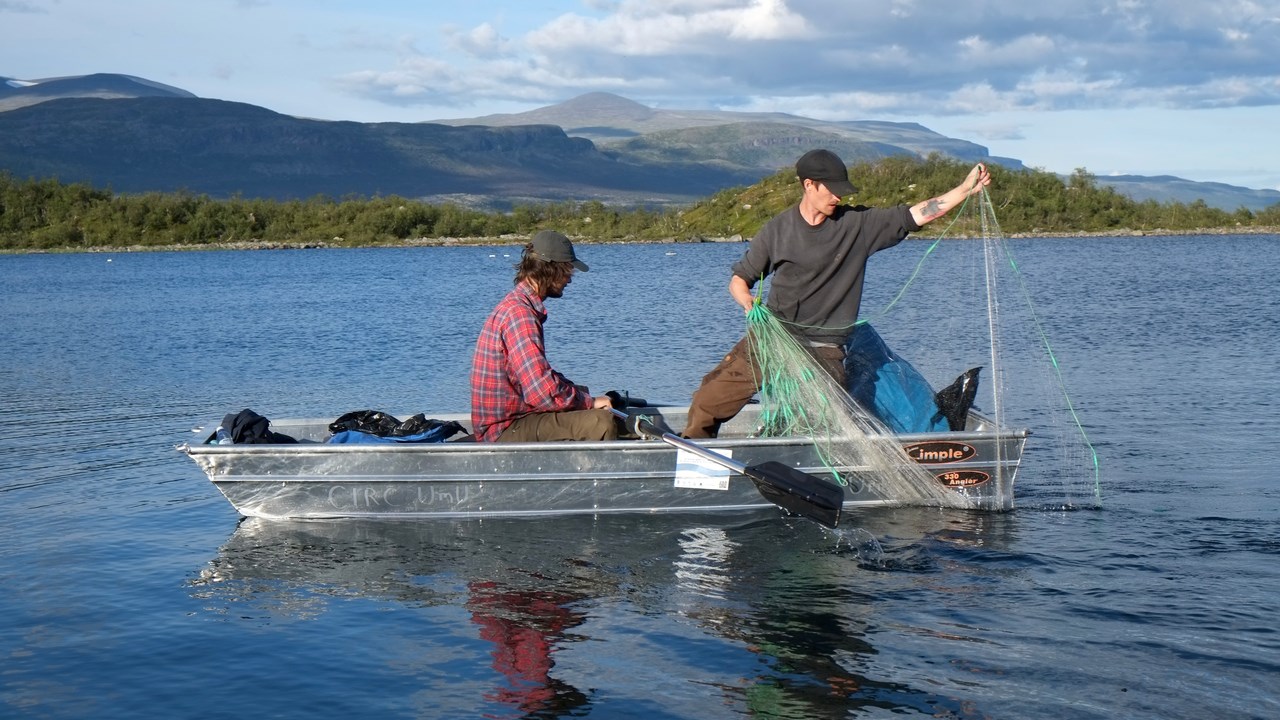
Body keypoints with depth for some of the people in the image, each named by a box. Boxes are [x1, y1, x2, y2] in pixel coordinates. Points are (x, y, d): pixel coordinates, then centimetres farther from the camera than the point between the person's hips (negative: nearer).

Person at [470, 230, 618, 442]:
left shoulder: (517, 305, 15)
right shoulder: (519, 313, -20)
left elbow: (539, 375, 24)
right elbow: (542, 392, -27)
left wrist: (581, 392, 8)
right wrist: (589, 401, -11)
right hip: (506, 431, -12)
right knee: (601, 422, -26)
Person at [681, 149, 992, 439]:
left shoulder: (858, 224, 2)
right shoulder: (777, 230, 3)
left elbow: (915, 215, -2)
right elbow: (740, 278, 10)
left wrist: (966, 189, -11)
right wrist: (748, 302, -12)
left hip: (823, 350, -1)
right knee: (707, 402, -4)